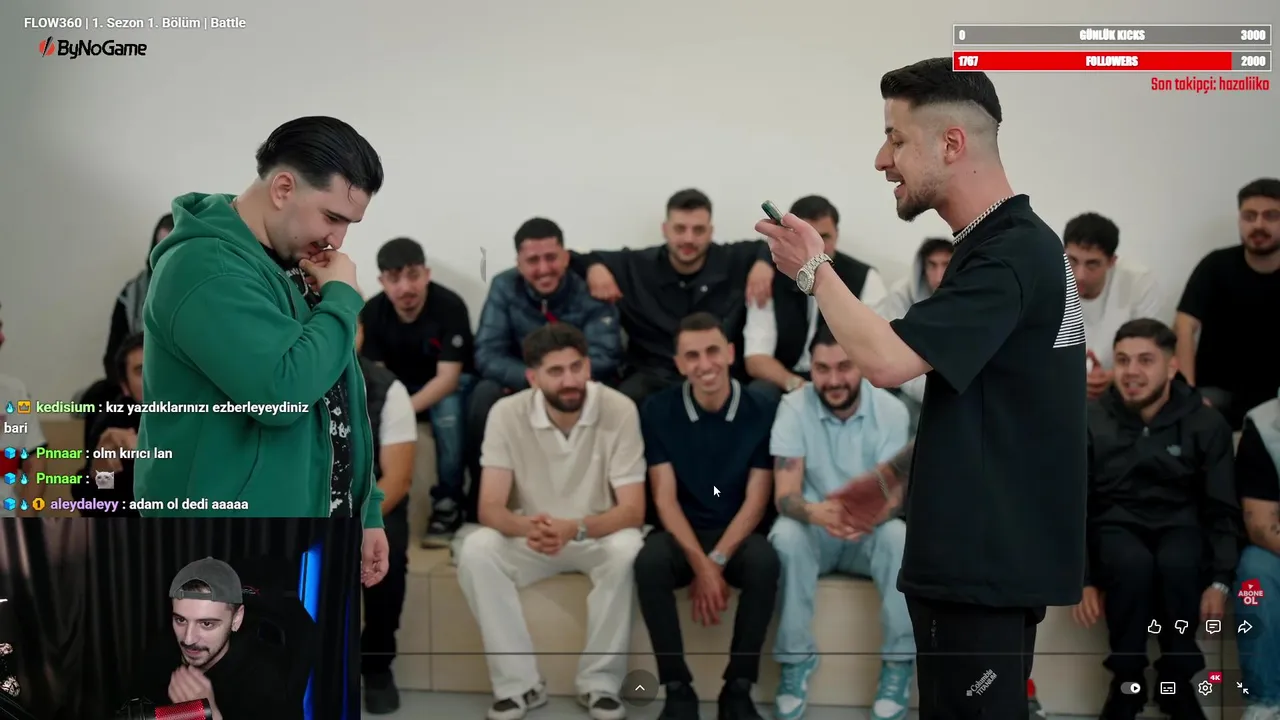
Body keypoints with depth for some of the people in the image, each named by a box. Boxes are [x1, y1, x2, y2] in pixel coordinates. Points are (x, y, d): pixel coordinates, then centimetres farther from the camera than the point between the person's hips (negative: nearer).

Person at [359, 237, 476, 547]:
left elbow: (447, 377, -28)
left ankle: (448, 503, -20)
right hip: (398, 386, 3)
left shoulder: (450, 306, -25)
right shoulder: (372, 312, -15)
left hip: (448, 385, -3)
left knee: (449, 408, -37)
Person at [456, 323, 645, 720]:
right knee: (475, 549, -28)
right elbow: (490, 508, -17)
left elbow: (633, 510, -20)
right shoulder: (507, 413, -14)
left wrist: (575, 529, -40)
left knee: (628, 549, -35)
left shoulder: (619, 410, -18)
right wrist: (527, 527, -41)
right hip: (531, 537, 1)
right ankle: (519, 683, -18)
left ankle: (601, 683, -18)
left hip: (597, 536, -1)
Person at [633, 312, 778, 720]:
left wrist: (717, 562, -20)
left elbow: (756, 500, -7)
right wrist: (700, 564, -20)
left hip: (739, 535, 0)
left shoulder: (761, 412, -5)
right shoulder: (658, 411, -3)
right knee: (649, 563, -33)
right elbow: (665, 498, -6)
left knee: (765, 562, -34)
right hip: (682, 534, 0)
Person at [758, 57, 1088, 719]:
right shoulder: (1006, 245, 13)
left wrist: (813, 268, -13)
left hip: (988, 564, -10)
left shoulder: (1011, 255, -20)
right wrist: (896, 475, 18)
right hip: (976, 555, 10)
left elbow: (886, 360, -28)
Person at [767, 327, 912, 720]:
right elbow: (785, 494, -20)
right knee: (786, 535, -34)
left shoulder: (892, 411, -11)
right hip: (814, 529, -1)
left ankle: (898, 665, -20)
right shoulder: (793, 408, -13)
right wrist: (815, 512, -45)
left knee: (900, 535, -32)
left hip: (869, 532, 1)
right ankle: (795, 660, -21)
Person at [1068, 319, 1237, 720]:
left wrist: (1220, 580, -12)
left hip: (1179, 526, 0)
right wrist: (1083, 579, -10)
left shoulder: (1206, 424, 0)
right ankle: (1126, 683, -16)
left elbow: (1223, 509, 2)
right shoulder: (1091, 424, 0)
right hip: (1116, 527, 0)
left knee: (1177, 563, -36)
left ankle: (1178, 682, -13)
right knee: (1133, 562, -36)